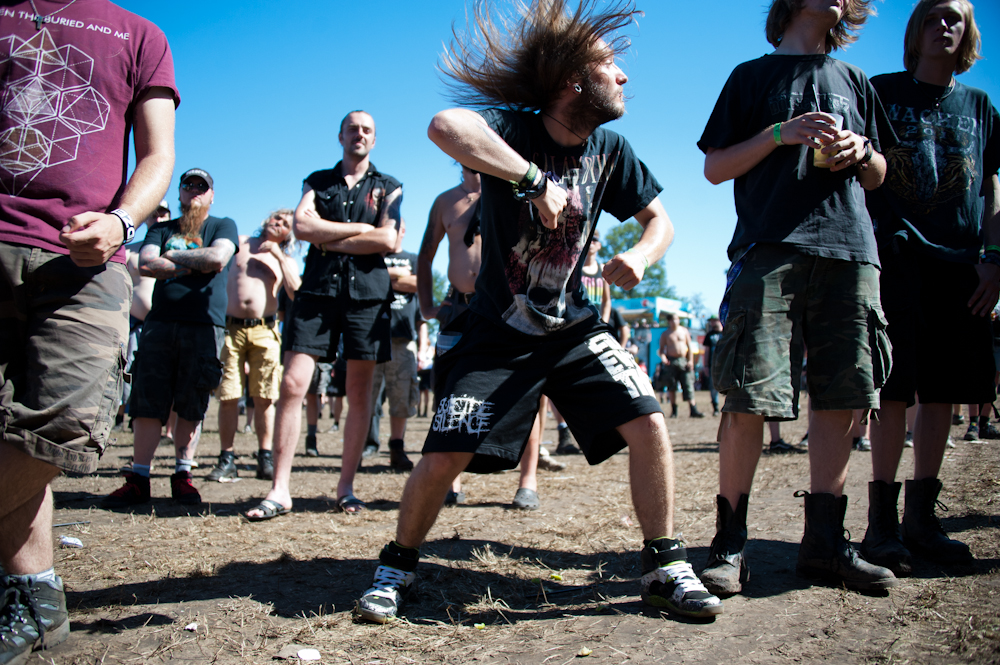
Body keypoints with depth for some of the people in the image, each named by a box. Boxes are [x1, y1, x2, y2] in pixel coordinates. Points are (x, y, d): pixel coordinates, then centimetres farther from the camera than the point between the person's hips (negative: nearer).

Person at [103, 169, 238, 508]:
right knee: (147, 403, -3)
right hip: (159, 323, 2)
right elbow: (146, 264, 2)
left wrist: (173, 256, 2)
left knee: (191, 406, -1)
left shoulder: (223, 225, 13)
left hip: (204, 325, -2)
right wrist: (194, 264, -5)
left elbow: (218, 258, -8)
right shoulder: (162, 229, 20)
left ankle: (182, 476, 9)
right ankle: (138, 479, 1)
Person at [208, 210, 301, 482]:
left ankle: (265, 458, 7)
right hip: (232, 328, 0)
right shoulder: (240, 244, 14)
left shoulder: (286, 261, 14)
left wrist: (278, 256, -4)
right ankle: (226, 459, 1)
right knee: (228, 396, -5)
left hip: (264, 331, 0)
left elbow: (296, 294, -3)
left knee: (264, 397, -2)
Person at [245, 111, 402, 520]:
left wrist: (328, 240, -4)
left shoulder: (388, 187, 14)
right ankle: (280, 490, -6)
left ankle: (346, 487, 10)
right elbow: (301, 226, -1)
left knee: (359, 393, 1)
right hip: (317, 291, 1)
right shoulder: (317, 181, 18)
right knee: (292, 385, -10)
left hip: (367, 292, 0)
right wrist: (361, 228, -3)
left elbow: (387, 240, -3)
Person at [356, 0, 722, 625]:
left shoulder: (609, 147, -1)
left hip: (576, 327, 4)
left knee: (649, 425, -13)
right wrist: (534, 180, -38)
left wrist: (641, 255, -15)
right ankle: (398, 567, 19)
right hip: (499, 332, -4)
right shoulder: (513, 129, -17)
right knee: (444, 459, -9)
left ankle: (665, 568, 6)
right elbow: (445, 126, -39)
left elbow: (658, 217, 8)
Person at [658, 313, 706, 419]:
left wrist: (690, 361, 1)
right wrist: (663, 357, -16)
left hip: (684, 361, 1)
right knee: (671, 387, 1)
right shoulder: (665, 334, 5)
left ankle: (693, 410, -8)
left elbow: (690, 347, 11)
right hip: (671, 362, -1)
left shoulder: (684, 331, 10)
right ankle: (673, 411, 11)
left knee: (688, 386, -6)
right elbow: (661, 349, 5)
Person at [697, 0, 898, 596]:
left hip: (849, 248, 4)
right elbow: (716, 168, 8)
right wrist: (780, 133, -6)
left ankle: (825, 542, 10)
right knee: (750, 399, -12)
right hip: (770, 248, -4)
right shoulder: (753, 77, 16)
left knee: (841, 400, 0)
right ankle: (730, 545, -3)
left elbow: (878, 178, 25)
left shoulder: (854, 81, 26)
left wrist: (861, 151, 3)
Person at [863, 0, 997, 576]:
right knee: (895, 390, -10)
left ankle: (921, 517, 13)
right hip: (896, 258, -4)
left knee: (944, 390, 3)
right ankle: (882, 520, -2)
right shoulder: (883, 92, 9)